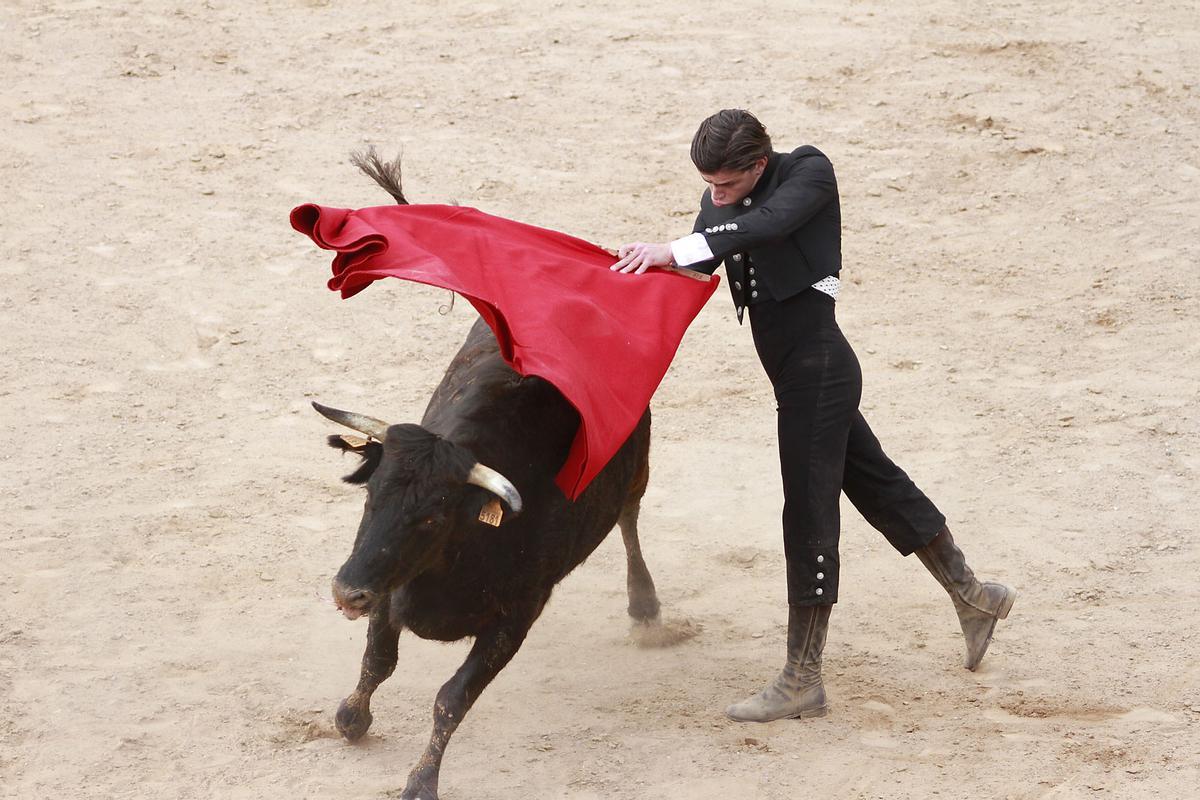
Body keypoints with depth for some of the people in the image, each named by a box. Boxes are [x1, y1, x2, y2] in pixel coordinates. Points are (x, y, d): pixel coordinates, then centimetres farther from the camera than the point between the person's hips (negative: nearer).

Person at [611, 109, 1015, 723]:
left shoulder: (809, 171, -12)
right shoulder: (721, 203, 11)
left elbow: (767, 224, -30)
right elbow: (694, 270, 5)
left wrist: (675, 250, -37)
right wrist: (648, 263, -16)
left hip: (817, 366, -9)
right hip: (797, 373, 9)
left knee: (809, 518, -7)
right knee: (878, 485, 20)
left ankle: (802, 682, -4)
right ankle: (972, 597, 36)